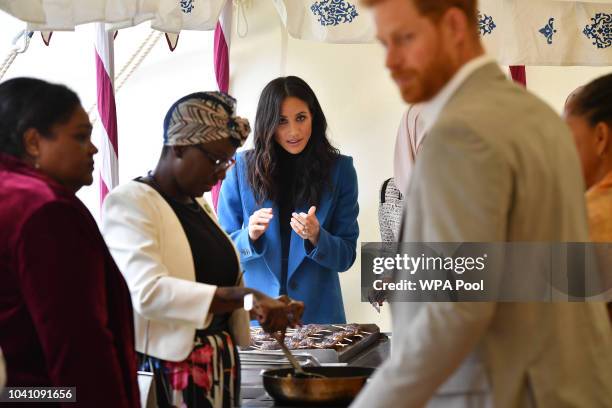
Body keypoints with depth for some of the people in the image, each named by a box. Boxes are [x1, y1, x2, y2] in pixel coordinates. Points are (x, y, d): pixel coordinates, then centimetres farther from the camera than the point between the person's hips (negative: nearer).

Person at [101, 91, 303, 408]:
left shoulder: (198, 205, 13)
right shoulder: (130, 202, -12)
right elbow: (149, 291, -27)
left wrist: (267, 308, 2)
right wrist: (244, 297, -33)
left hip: (219, 367, 8)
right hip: (166, 372, -8)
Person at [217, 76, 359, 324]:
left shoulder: (339, 169, -3)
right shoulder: (242, 167, -2)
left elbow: (346, 257, -1)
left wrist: (316, 237, -20)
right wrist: (250, 236, -18)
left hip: (316, 312, 0)